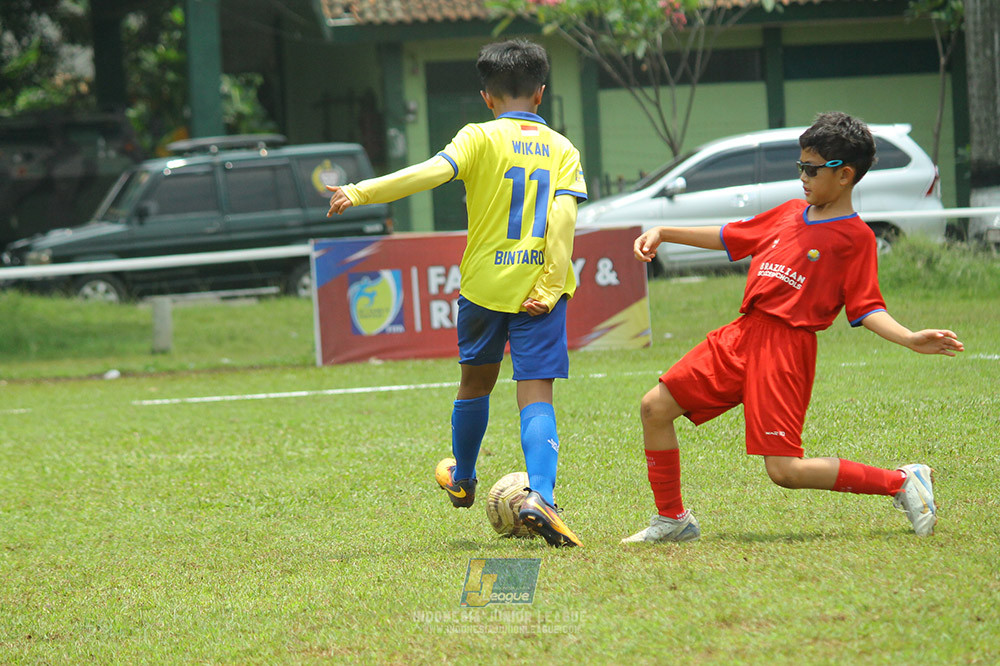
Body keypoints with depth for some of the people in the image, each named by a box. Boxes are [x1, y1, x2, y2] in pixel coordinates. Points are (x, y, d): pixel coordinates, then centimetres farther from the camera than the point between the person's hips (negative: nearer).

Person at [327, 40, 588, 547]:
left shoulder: (481, 138, -2)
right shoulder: (562, 149, 4)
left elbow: (433, 171, -18)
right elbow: (563, 216, -9)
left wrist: (362, 192, -18)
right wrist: (550, 287, -10)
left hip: (484, 282, 0)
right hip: (539, 284, 0)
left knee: (476, 381, 22)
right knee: (536, 394, -5)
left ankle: (461, 480, 42)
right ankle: (540, 494, -27)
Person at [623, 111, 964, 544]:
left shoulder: (855, 237, -3)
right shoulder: (791, 213, 17)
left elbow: (866, 308, -6)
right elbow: (730, 237, 27)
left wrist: (912, 340, -23)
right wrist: (663, 233, 23)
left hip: (787, 345, -7)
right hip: (741, 336, 7)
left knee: (784, 470, -15)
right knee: (655, 407, 4)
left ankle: (901, 483, -1)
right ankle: (672, 521, 17)